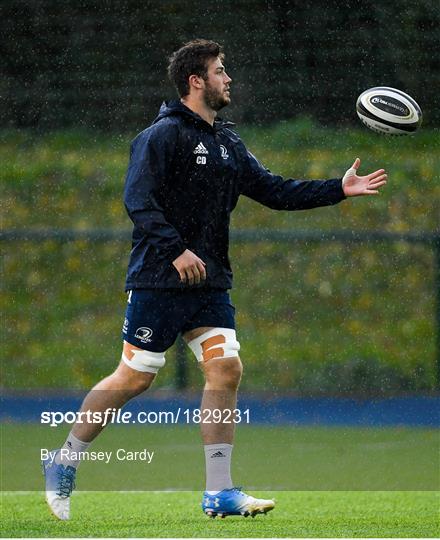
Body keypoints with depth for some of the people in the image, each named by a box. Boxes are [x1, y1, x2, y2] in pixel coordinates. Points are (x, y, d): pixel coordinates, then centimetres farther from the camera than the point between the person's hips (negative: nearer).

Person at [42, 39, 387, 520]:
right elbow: (138, 200, -19)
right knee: (135, 377, -5)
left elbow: (273, 191, 18)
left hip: (209, 282, 7)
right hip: (158, 282, -7)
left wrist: (339, 189, 11)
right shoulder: (163, 134, -10)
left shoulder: (227, 143, 16)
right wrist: (175, 249, -29)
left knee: (226, 369, -4)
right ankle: (63, 463, 13)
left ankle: (218, 493, -1)